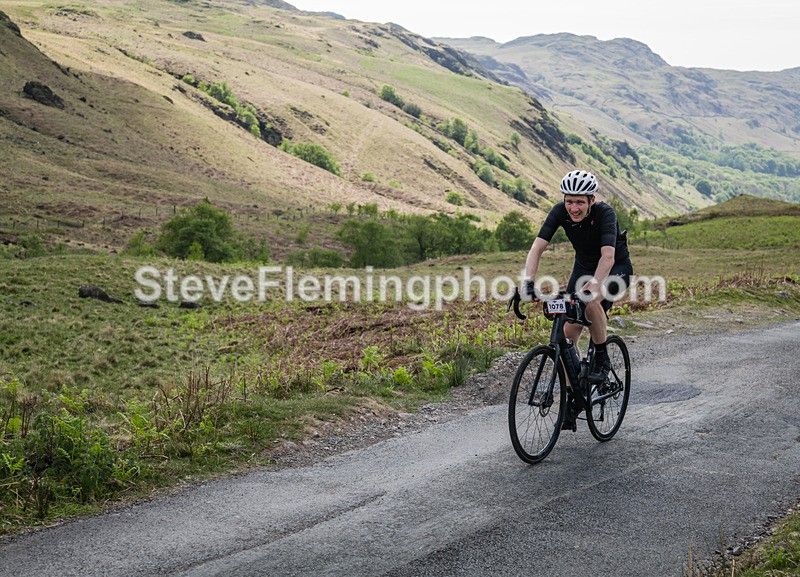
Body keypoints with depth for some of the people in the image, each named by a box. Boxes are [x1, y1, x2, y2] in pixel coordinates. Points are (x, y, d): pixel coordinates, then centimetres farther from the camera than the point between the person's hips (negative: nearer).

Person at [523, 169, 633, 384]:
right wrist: (528, 281, -42)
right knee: (569, 331, -7)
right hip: (584, 266, 4)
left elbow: (608, 256, -43)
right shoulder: (560, 211, -20)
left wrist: (591, 289, -56)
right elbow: (538, 247, -26)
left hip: (617, 268, -4)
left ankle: (602, 360, -13)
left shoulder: (605, 213, -31)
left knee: (590, 302, -34)